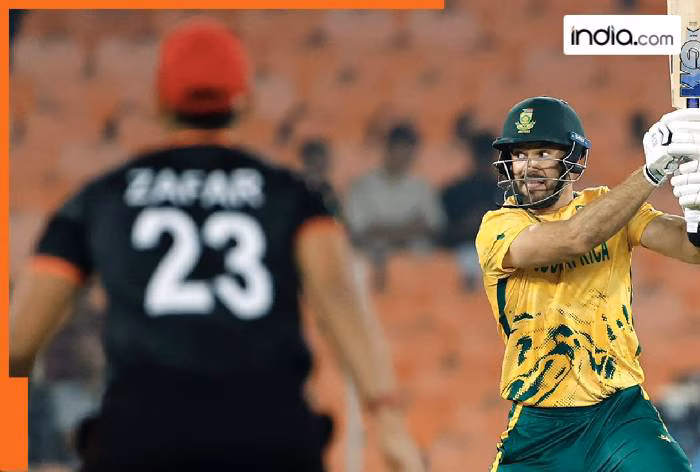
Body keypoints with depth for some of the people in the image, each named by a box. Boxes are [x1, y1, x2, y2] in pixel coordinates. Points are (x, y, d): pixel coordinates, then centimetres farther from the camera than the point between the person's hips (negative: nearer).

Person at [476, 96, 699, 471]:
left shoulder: (611, 205, 5)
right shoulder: (497, 228, -5)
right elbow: (575, 238, -24)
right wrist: (652, 170, -32)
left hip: (622, 412, 1)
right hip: (539, 428, -1)